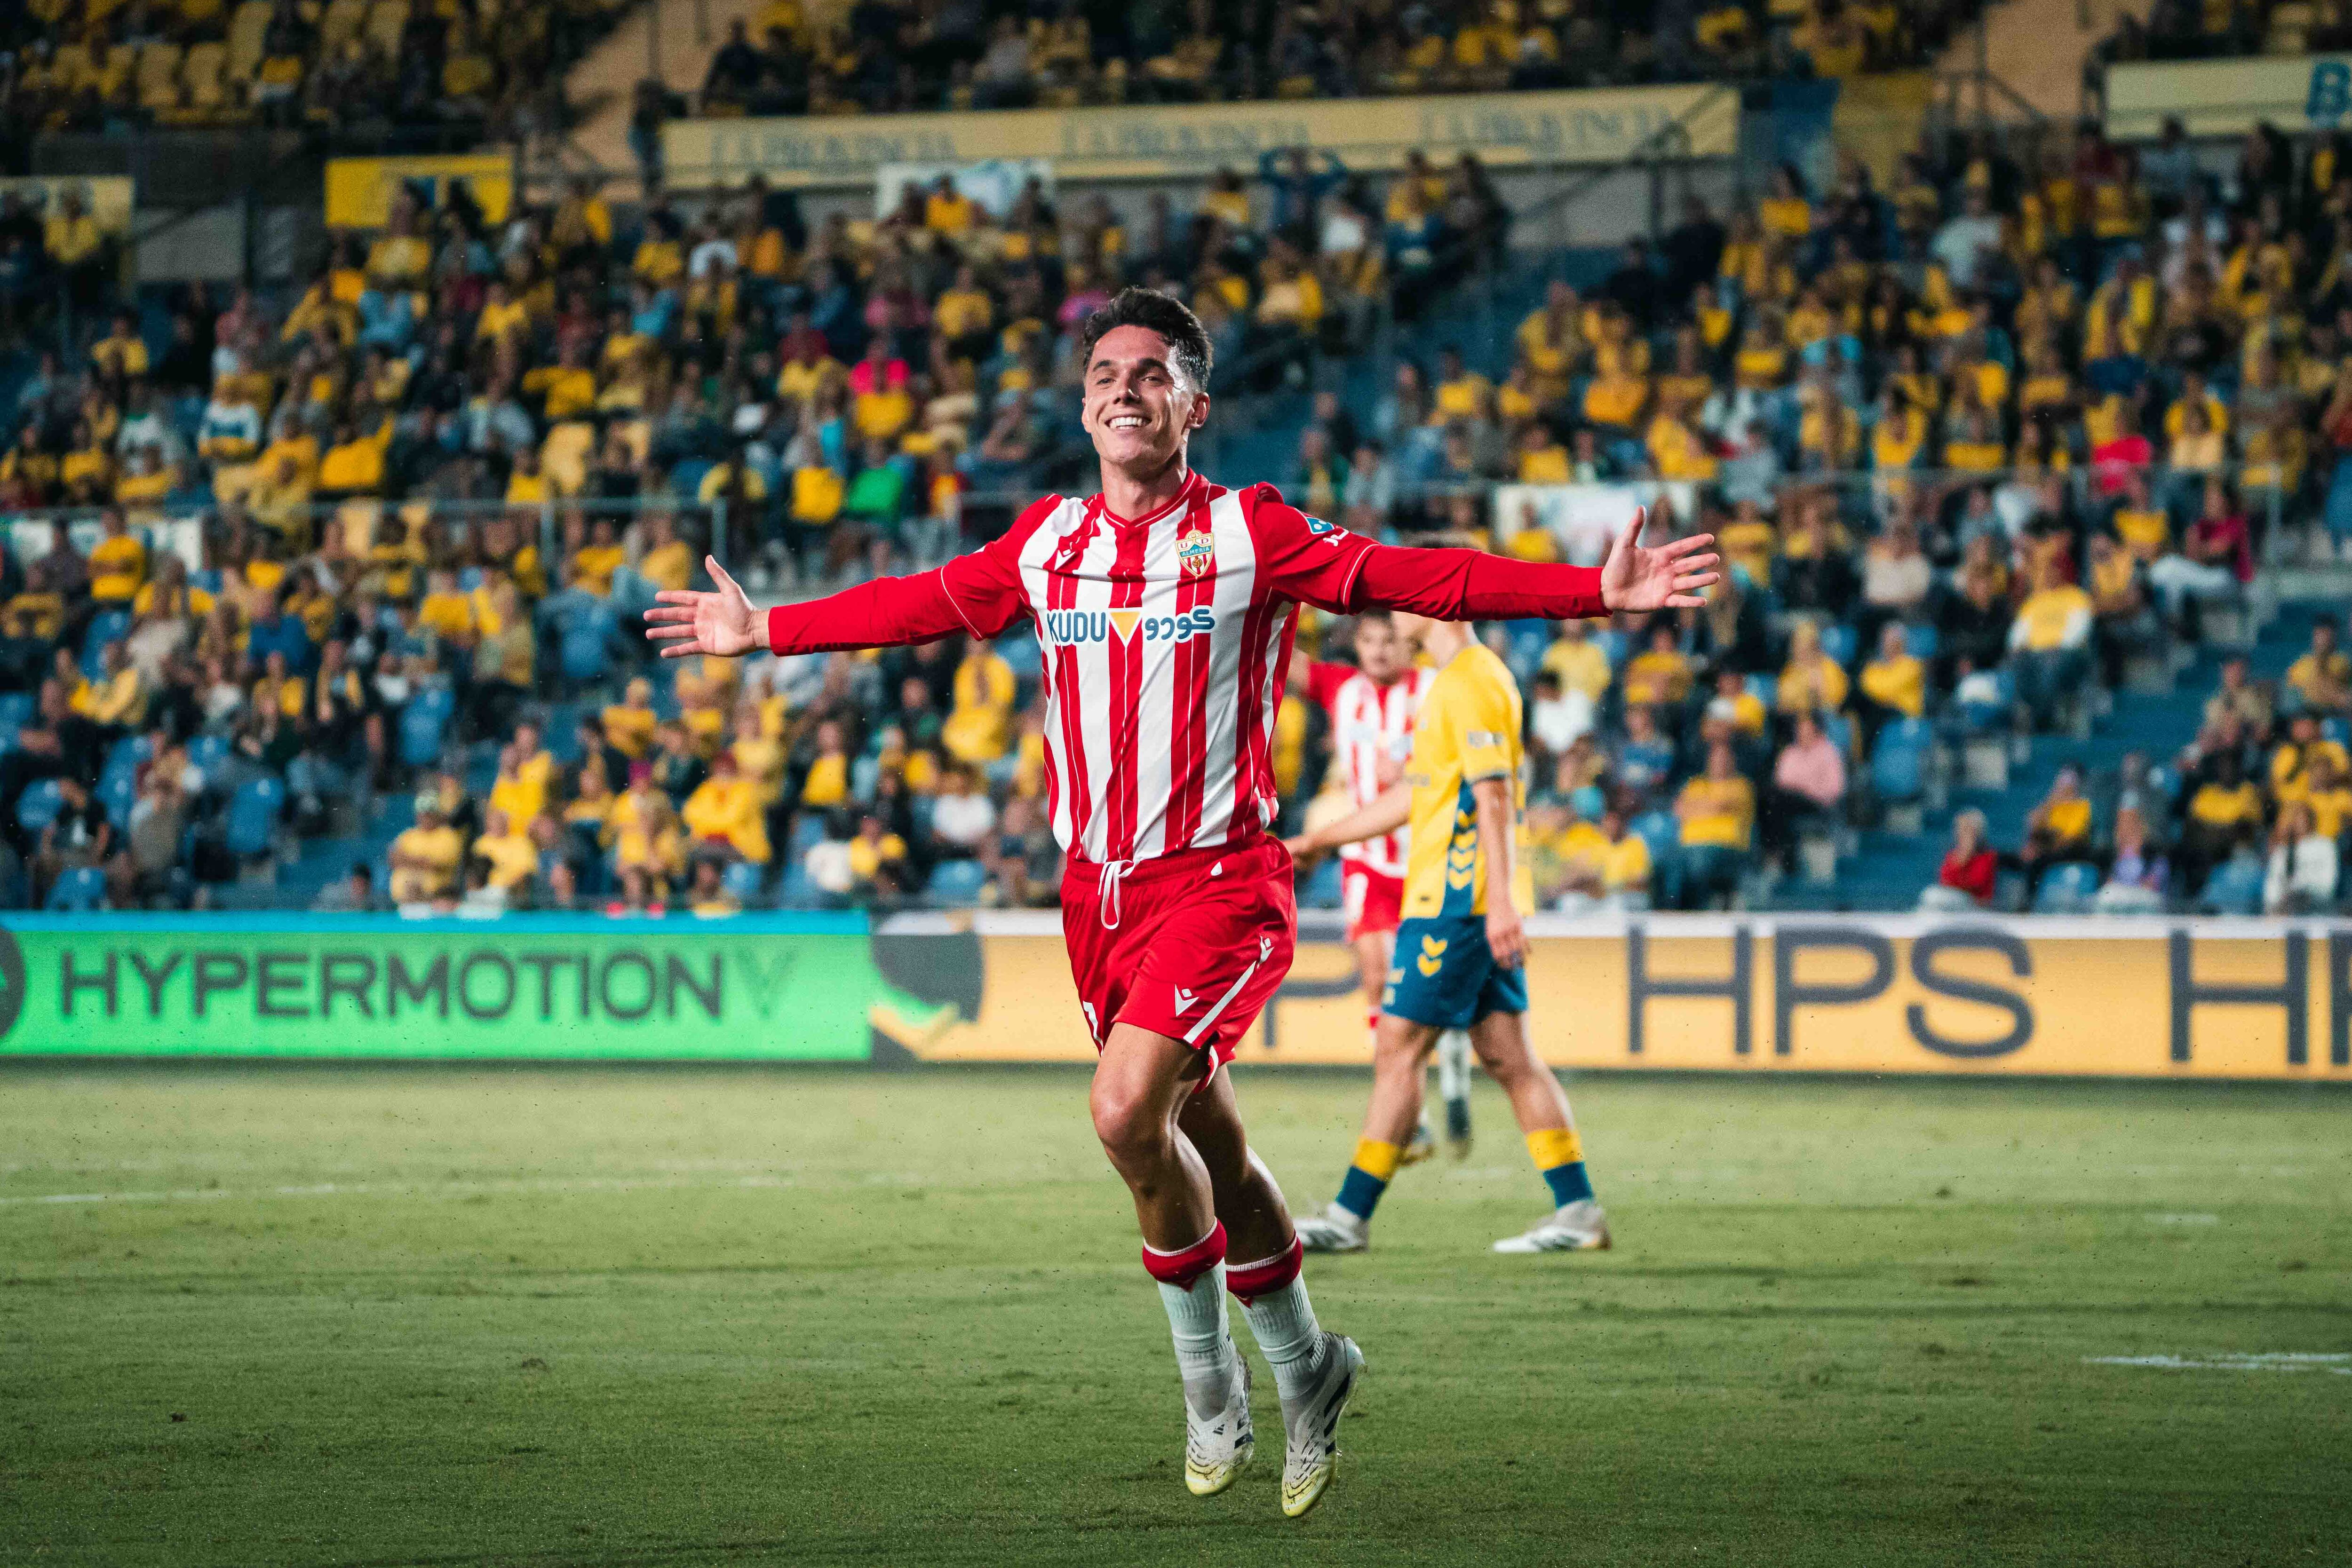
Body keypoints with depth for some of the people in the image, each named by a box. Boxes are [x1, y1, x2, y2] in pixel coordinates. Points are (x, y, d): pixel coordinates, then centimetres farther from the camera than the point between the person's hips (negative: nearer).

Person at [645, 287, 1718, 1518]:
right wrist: (762, 629, 27)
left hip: (1220, 877, -5)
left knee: (1128, 1108, -22)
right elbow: (924, 605, 21)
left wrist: (1595, 591, -15)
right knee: (1209, 1148, 11)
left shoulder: (1249, 533, -5)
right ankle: (1304, 1372, 31)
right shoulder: (1047, 541, 7)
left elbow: (1419, 580, -7)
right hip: (1097, 889, 5)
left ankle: (1207, 1368, -1)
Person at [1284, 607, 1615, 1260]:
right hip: (1474, 904, 10)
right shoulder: (1454, 682, 19)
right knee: (1507, 1056, 7)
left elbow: (1494, 796, -21)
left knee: (1397, 1052, -5)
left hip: (1456, 903, -10)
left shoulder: (1471, 683, -13)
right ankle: (1578, 1211, 3)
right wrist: (1316, 840, 30)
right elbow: (1412, 796, 27)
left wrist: (1500, 900, -27)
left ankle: (1350, 1217, -2)